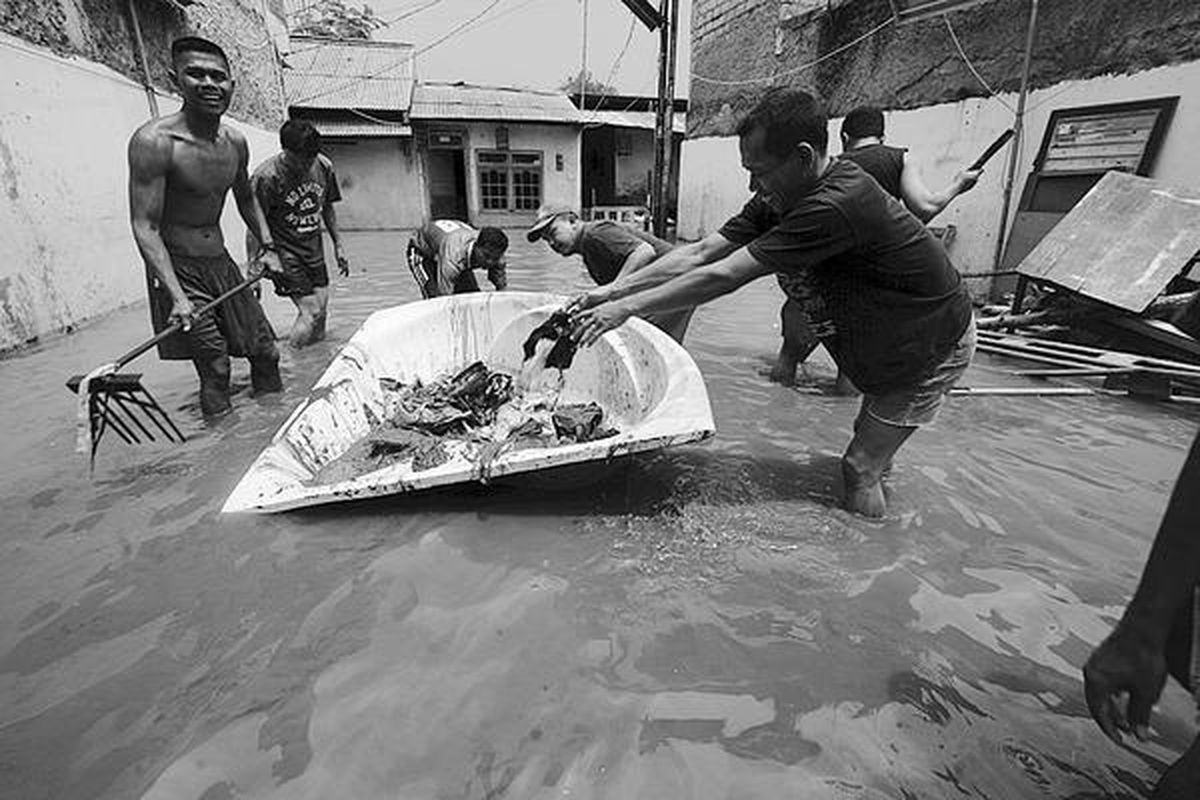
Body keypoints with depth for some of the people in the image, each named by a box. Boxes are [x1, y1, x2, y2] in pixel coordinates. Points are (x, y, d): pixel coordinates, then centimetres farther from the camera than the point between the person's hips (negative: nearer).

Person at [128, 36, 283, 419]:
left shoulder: (236, 143, 3)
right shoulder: (154, 141, -18)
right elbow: (145, 227, -21)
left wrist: (268, 247, 8)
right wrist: (178, 296, -32)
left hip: (222, 263, 7)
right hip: (178, 269, -6)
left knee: (266, 351, 11)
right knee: (214, 369, -9)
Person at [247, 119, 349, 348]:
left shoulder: (324, 166, -2)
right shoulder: (266, 177, -19)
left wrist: (338, 245, 13)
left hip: (314, 250, 6)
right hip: (284, 253, -6)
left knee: (321, 311, 8)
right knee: (311, 312, -13)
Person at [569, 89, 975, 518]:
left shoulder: (838, 205, -36)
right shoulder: (781, 199, -9)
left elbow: (723, 277, -36)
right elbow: (700, 253, -12)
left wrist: (626, 308, -30)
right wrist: (613, 289, -17)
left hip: (933, 347, -8)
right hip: (887, 345, 8)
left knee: (860, 466, -2)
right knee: (869, 442, 21)